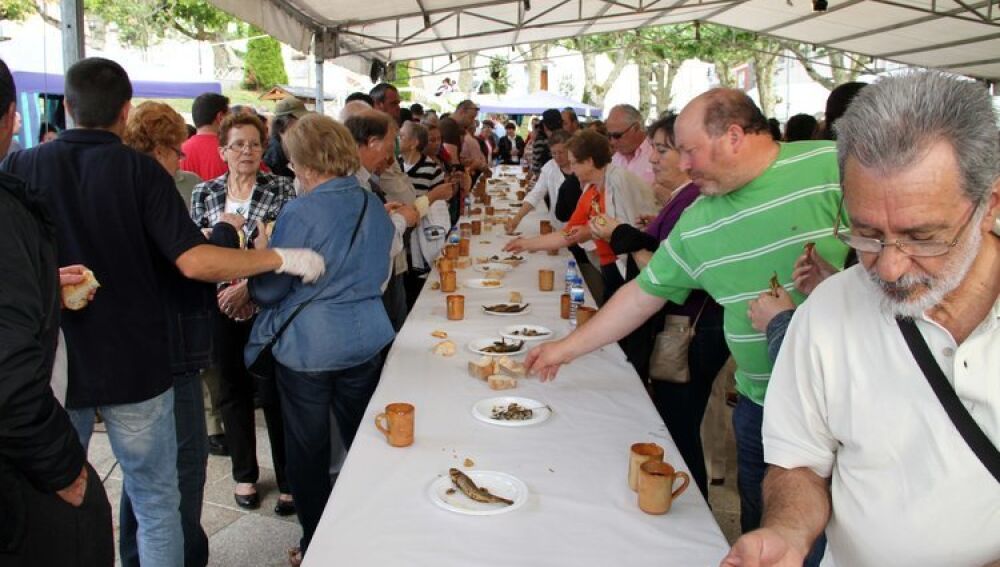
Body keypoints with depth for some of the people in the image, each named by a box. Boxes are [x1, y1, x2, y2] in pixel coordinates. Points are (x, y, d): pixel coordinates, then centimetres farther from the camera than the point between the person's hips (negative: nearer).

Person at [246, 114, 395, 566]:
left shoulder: (300, 213, -18)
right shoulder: (374, 206, 2)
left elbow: (269, 290, -12)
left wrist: (248, 285, 8)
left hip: (306, 347, -5)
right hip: (366, 341, 6)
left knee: (308, 450, 10)